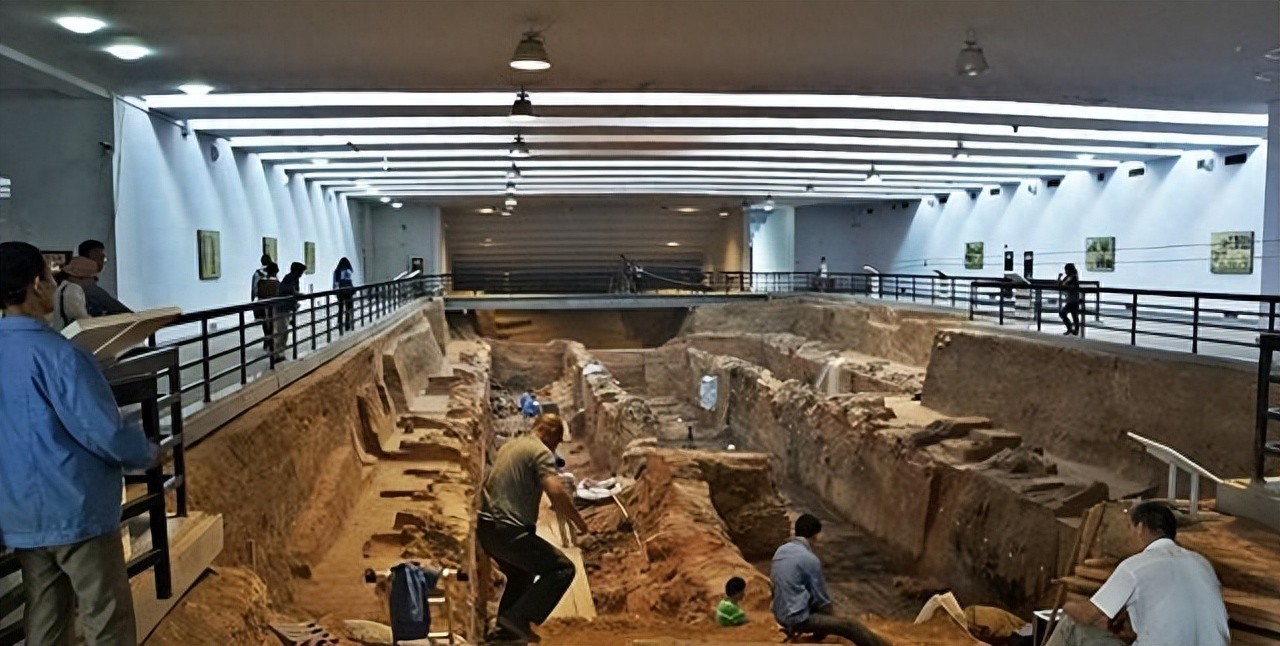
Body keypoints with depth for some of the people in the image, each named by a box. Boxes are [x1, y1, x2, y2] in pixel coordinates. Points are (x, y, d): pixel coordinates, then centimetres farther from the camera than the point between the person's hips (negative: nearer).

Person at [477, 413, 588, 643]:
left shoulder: (510, 445, 18)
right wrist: (578, 521, -7)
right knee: (562, 569, -3)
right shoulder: (541, 451, -9)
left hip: (486, 527, 9)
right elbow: (556, 492, -22)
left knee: (521, 573, 30)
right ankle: (519, 617, -7)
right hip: (509, 531, -9)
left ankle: (504, 629, 32)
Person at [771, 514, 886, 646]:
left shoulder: (780, 551, 7)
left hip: (781, 615, 9)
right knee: (850, 626, -5)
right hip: (798, 618, -8)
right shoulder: (809, 559, -17)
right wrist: (831, 620, 10)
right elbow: (821, 597, -9)